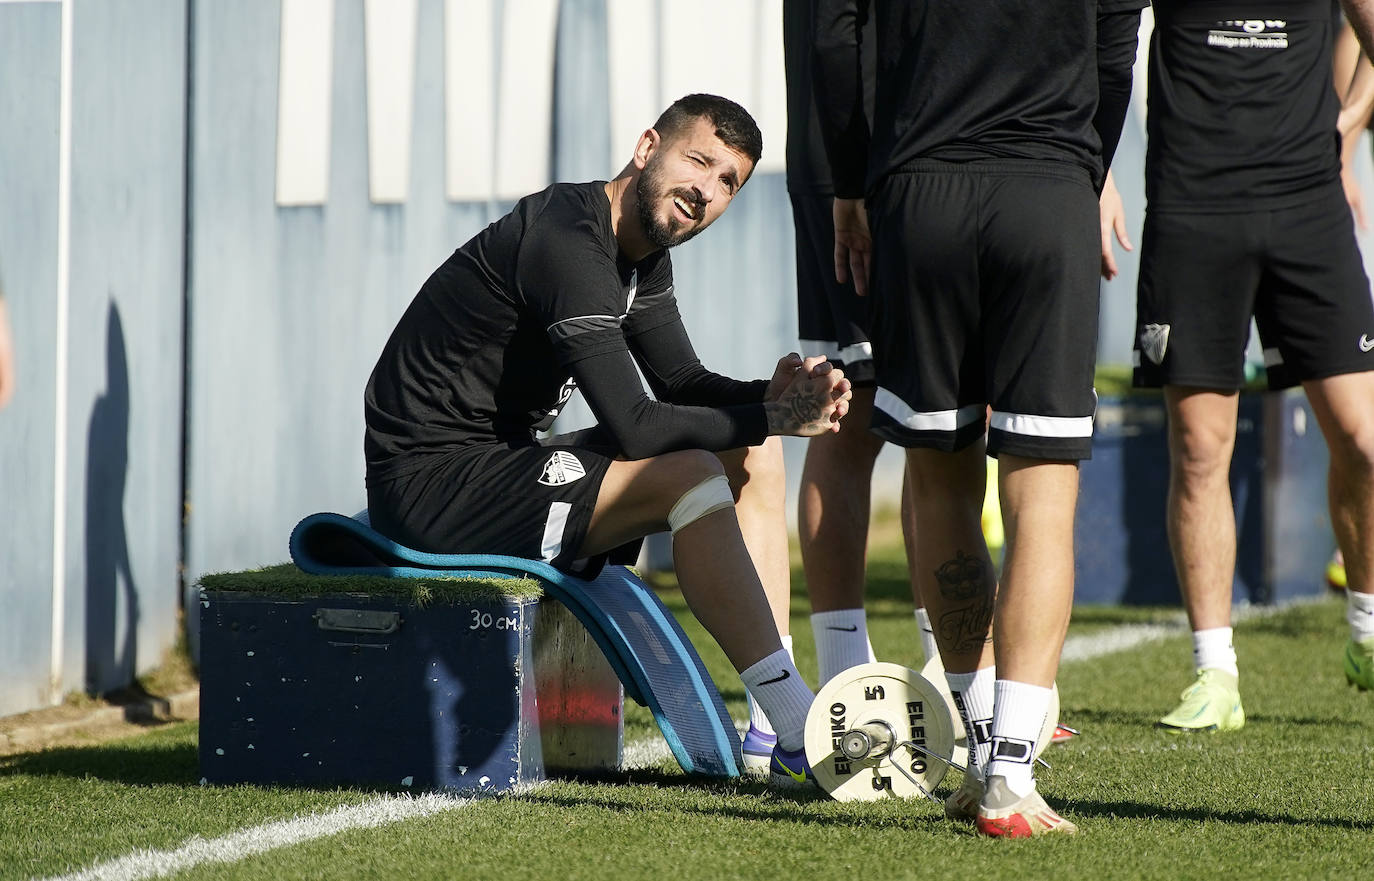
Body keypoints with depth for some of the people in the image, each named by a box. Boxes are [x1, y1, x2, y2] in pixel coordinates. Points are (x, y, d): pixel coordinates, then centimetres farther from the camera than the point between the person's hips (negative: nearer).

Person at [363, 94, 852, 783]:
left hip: (502, 461, 11)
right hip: (431, 480, -11)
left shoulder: (642, 253, 9)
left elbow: (682, 382, 13)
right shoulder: (566, 241, -22)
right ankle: (803, 740, -21)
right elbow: (632, 427, -27)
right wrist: (773, 418, -19)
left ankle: (773, 732, 1)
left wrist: (774, 397, -8)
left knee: (745, 453, 8)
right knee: (689, 474, -24)